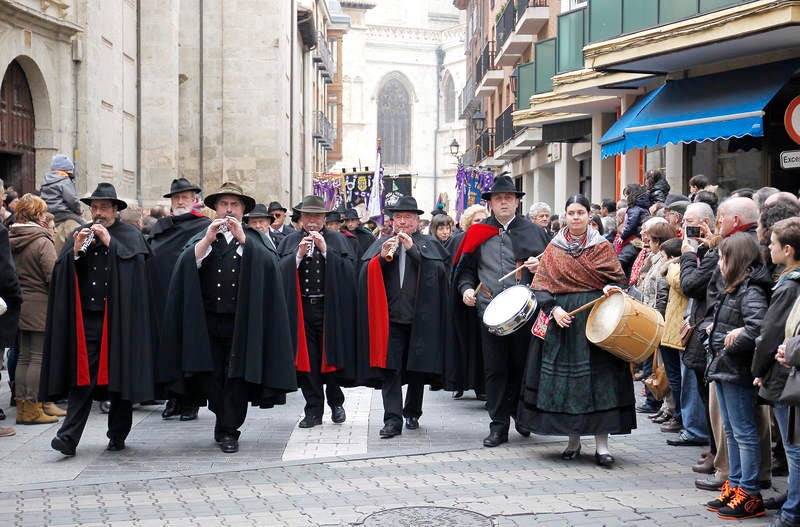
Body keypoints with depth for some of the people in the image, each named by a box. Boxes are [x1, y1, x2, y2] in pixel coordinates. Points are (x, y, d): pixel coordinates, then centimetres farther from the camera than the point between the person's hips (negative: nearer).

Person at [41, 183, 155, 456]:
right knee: (81, 377, -3)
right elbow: (61, 272, 6)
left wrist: (110, 242, -14)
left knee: (120, 375, 3)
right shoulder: (79, 234, 14)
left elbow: (138, 263, -11)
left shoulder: (129, 235, 6)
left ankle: (118, 434, 13)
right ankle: (69, 436, -7)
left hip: (119, 318, -2)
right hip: (85, 318, 2)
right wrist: (76, 251, -11)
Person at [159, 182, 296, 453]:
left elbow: (268, 263, -10)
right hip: (208, 321, 2)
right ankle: (224, 424, 20)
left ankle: (229, 431, 4)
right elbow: (187, 266, -3)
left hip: (241, 322, -2)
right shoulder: (201, 238, 14)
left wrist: (242, 239, -18)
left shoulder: (255, 239, 9)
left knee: (237, 376, -3)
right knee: (211, 375, 4)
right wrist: (208, 239, -14)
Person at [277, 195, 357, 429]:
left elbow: (349, 269, -8)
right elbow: (281, 271, -1)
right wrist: (299, 255, -15)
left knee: (331, 356, 3)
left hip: (330, 308, -1)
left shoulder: (338, 239, 6)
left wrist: (325, 250, -15)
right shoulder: (290, 241, 10)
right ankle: (314, 411, 8)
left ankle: (336, 403, 24)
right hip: (301, 310, 1)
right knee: (306, 360, 1)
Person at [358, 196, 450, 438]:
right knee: (389, 369, -8)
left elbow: (439, 270, -10)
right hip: (390, 316, 1)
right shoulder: (381, 244, 13)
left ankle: (412, 414, 24)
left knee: (418, 368, 7)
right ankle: (393, 420, -9)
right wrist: (382, 257, -15)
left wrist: (413, 249, -16)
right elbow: (366, 273, 3)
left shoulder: (429, 245, 8)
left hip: (420, 317, 0)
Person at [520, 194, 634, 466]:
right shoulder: (553, 249, 8)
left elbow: (617, 278, 5)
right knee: (564, 376, 2)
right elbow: (541, 286, 4)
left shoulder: (602, 247, 6)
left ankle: (601, 444, -6)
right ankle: (573, 440, 13)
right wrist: (554, 309, -12)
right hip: (562, 319, 2)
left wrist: (609, 288, -17)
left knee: (599, 377, -7)